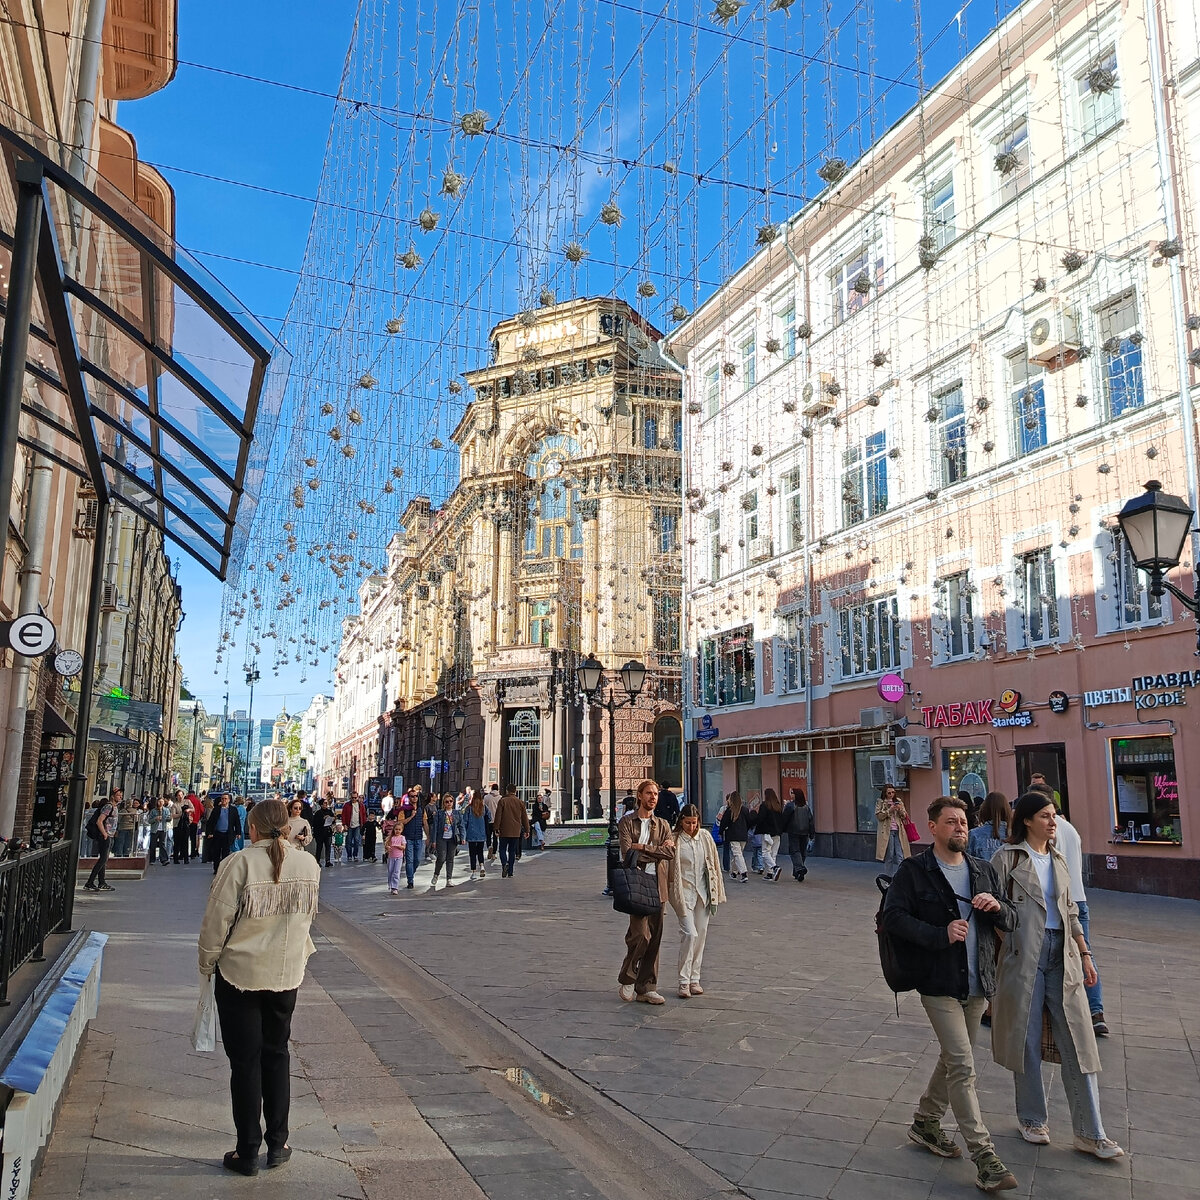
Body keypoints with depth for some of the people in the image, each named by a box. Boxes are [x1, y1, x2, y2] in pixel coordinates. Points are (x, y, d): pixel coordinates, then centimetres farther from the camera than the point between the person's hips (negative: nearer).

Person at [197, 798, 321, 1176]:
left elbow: (216, 921, -12)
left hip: (240, 975, -3)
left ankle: (247, 1152, 17)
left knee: (245, 1062, 8)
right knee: (276, 1055, 19)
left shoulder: (239, 863, -18)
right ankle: (278, 1143, 25)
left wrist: (207, 963, 4)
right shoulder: (309, 864, -4)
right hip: (287, 975, 4)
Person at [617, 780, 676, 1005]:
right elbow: (628, 852, -11)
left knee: (654, 938, 5)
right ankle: (627, 979, 10)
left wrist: (643, 847, -8)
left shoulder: (662, 825, 15)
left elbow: (670, 852, -1)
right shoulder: (627, 822, 3)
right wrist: (658, 849, -7)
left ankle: (646, 988, 13)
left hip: (658, 886, 4)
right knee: (641, 934, -12)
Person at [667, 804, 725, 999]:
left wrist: (716, 891, 9)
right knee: (689, 933, -13)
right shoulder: (675, 840, -8)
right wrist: (667, 894, -5)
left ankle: (694, 979, 18)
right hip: (683, 891, -4)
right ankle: (684, 981, -5)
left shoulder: (705, 837, 5)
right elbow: (667, 867, -3)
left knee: (701, 934, 7)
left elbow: (714, 864, 11)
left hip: (703, 891, 4)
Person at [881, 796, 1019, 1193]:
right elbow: (893, 917, -14)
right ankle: (984, 1159, -4)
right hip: (939, 984, -6)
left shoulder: (983, 871, 11)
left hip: (977, 984, 6)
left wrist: (997, 907, -10)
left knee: (952, 1059, 18)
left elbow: (1011, 920, 13)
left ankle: (925, 1123, 36)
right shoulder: (913, 871, -7)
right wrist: (940, 935, -23)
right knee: (963, 1067, -10)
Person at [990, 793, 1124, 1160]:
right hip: (1023, 956, -5)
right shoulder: (1008, 857, -4)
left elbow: (1071, 913, 19)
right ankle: (1033, 1119, 23)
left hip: (1061, 955, 5)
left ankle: (1090, 1133, 11)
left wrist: (1085, 954, 14)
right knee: (1027, 1040, 6)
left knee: (1078, 1042, 3)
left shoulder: (1058, 860, 15)